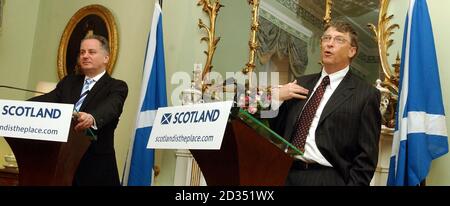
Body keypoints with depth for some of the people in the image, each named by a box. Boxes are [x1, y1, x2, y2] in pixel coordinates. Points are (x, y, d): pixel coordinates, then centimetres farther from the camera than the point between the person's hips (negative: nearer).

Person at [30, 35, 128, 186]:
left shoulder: (116, 87, -2)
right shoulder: (68, 82, 15)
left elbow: (110, 108, -22)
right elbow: (47, 100, -1)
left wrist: (92, 118, -45)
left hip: (95, 164, -4)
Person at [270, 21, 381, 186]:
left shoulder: (366, 95, -5)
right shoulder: (302, 84, 10)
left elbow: (367, 156, -8)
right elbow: (275, 130, 12)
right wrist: (277, 97, -2)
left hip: (327, 179, -4)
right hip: (285, 175, 5)